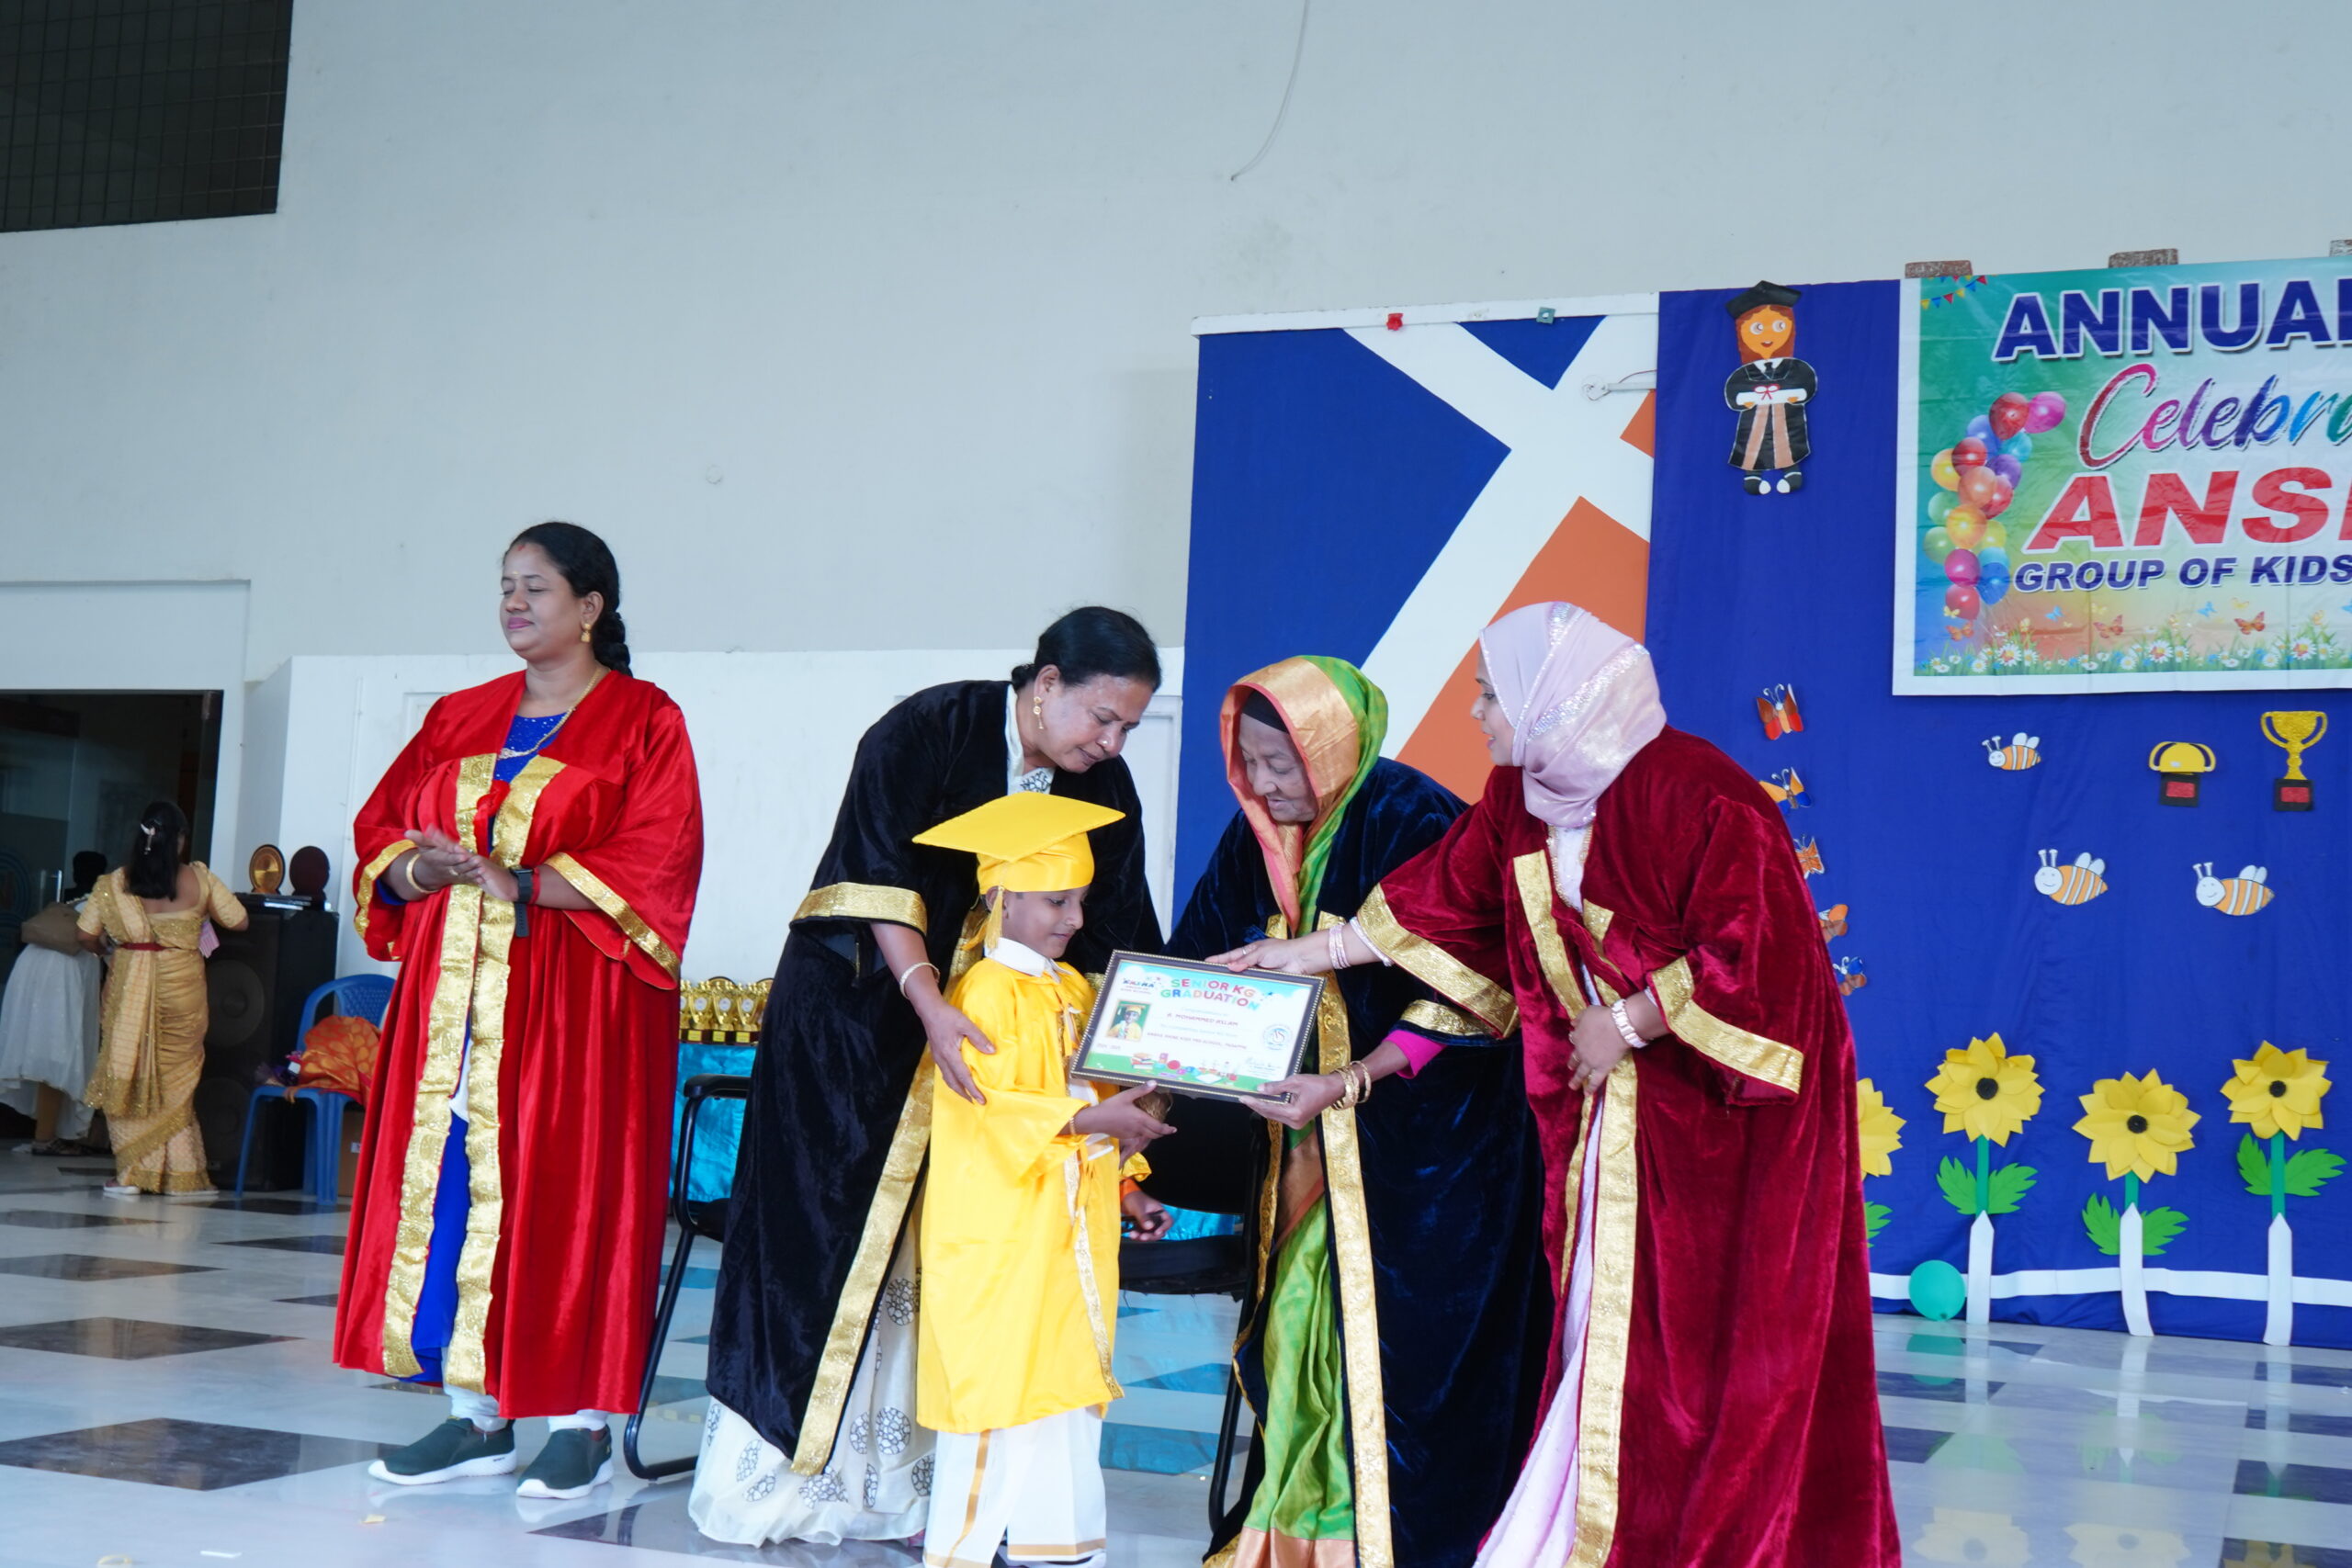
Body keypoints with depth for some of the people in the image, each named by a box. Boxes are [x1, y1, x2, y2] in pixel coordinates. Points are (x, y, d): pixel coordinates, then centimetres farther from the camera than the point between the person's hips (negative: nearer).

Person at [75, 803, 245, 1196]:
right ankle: (180, 1176, 10)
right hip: (182, 986, 0)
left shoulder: (115, 883, -1)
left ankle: (132, 1174, 4)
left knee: (129, 1073, 7)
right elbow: (238, 921, 2)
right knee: (176, 1080, 9)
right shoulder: (199, 879, -3)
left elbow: (86, 934, 0)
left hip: (129, 987, 0)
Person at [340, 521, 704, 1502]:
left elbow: (655, 860, -10)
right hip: (452, 989, 5)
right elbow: (381, 829, 15)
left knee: (562, 1190, -5)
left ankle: (584, 1424, 2)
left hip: (573, 997, -5)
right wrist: (419, 868, -8)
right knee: (449, 1182, 2)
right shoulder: (460, 719, 17)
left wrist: (519, 883, -16)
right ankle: (477, 1415, 10)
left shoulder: (641, 720, 1)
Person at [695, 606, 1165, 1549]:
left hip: (986, 1029, 5)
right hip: (856, 1014, -5)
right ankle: (778, 1468, 9)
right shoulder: (932, 729, -15)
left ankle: (899, 1474, 9)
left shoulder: (1102, 790, 0)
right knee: (831, 1241, -2)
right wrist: (927, 1001, -33)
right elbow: (881, 876, -22)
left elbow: (1117, 940, -1)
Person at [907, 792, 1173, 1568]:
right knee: (999, 1388, -3)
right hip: (1000, 1238, -8)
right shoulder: (985, 993, -14)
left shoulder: (1076, 991, 13)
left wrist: (1127, 1185, 15)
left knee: (1069, 1382, 12)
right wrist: (1092, 1119, -26)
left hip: (1073, 1234, 8)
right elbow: (982, 1107, -23)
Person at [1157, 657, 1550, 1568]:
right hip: (1307, 1141, 6)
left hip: (1424, 1141, -6)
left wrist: (1350, 1083, -28)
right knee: (1302, 1319, 6)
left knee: (1397, 1343, -5)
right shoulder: (1258, 840, 4)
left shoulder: (1415, 826, -17)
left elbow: (1456, 1000, -20)